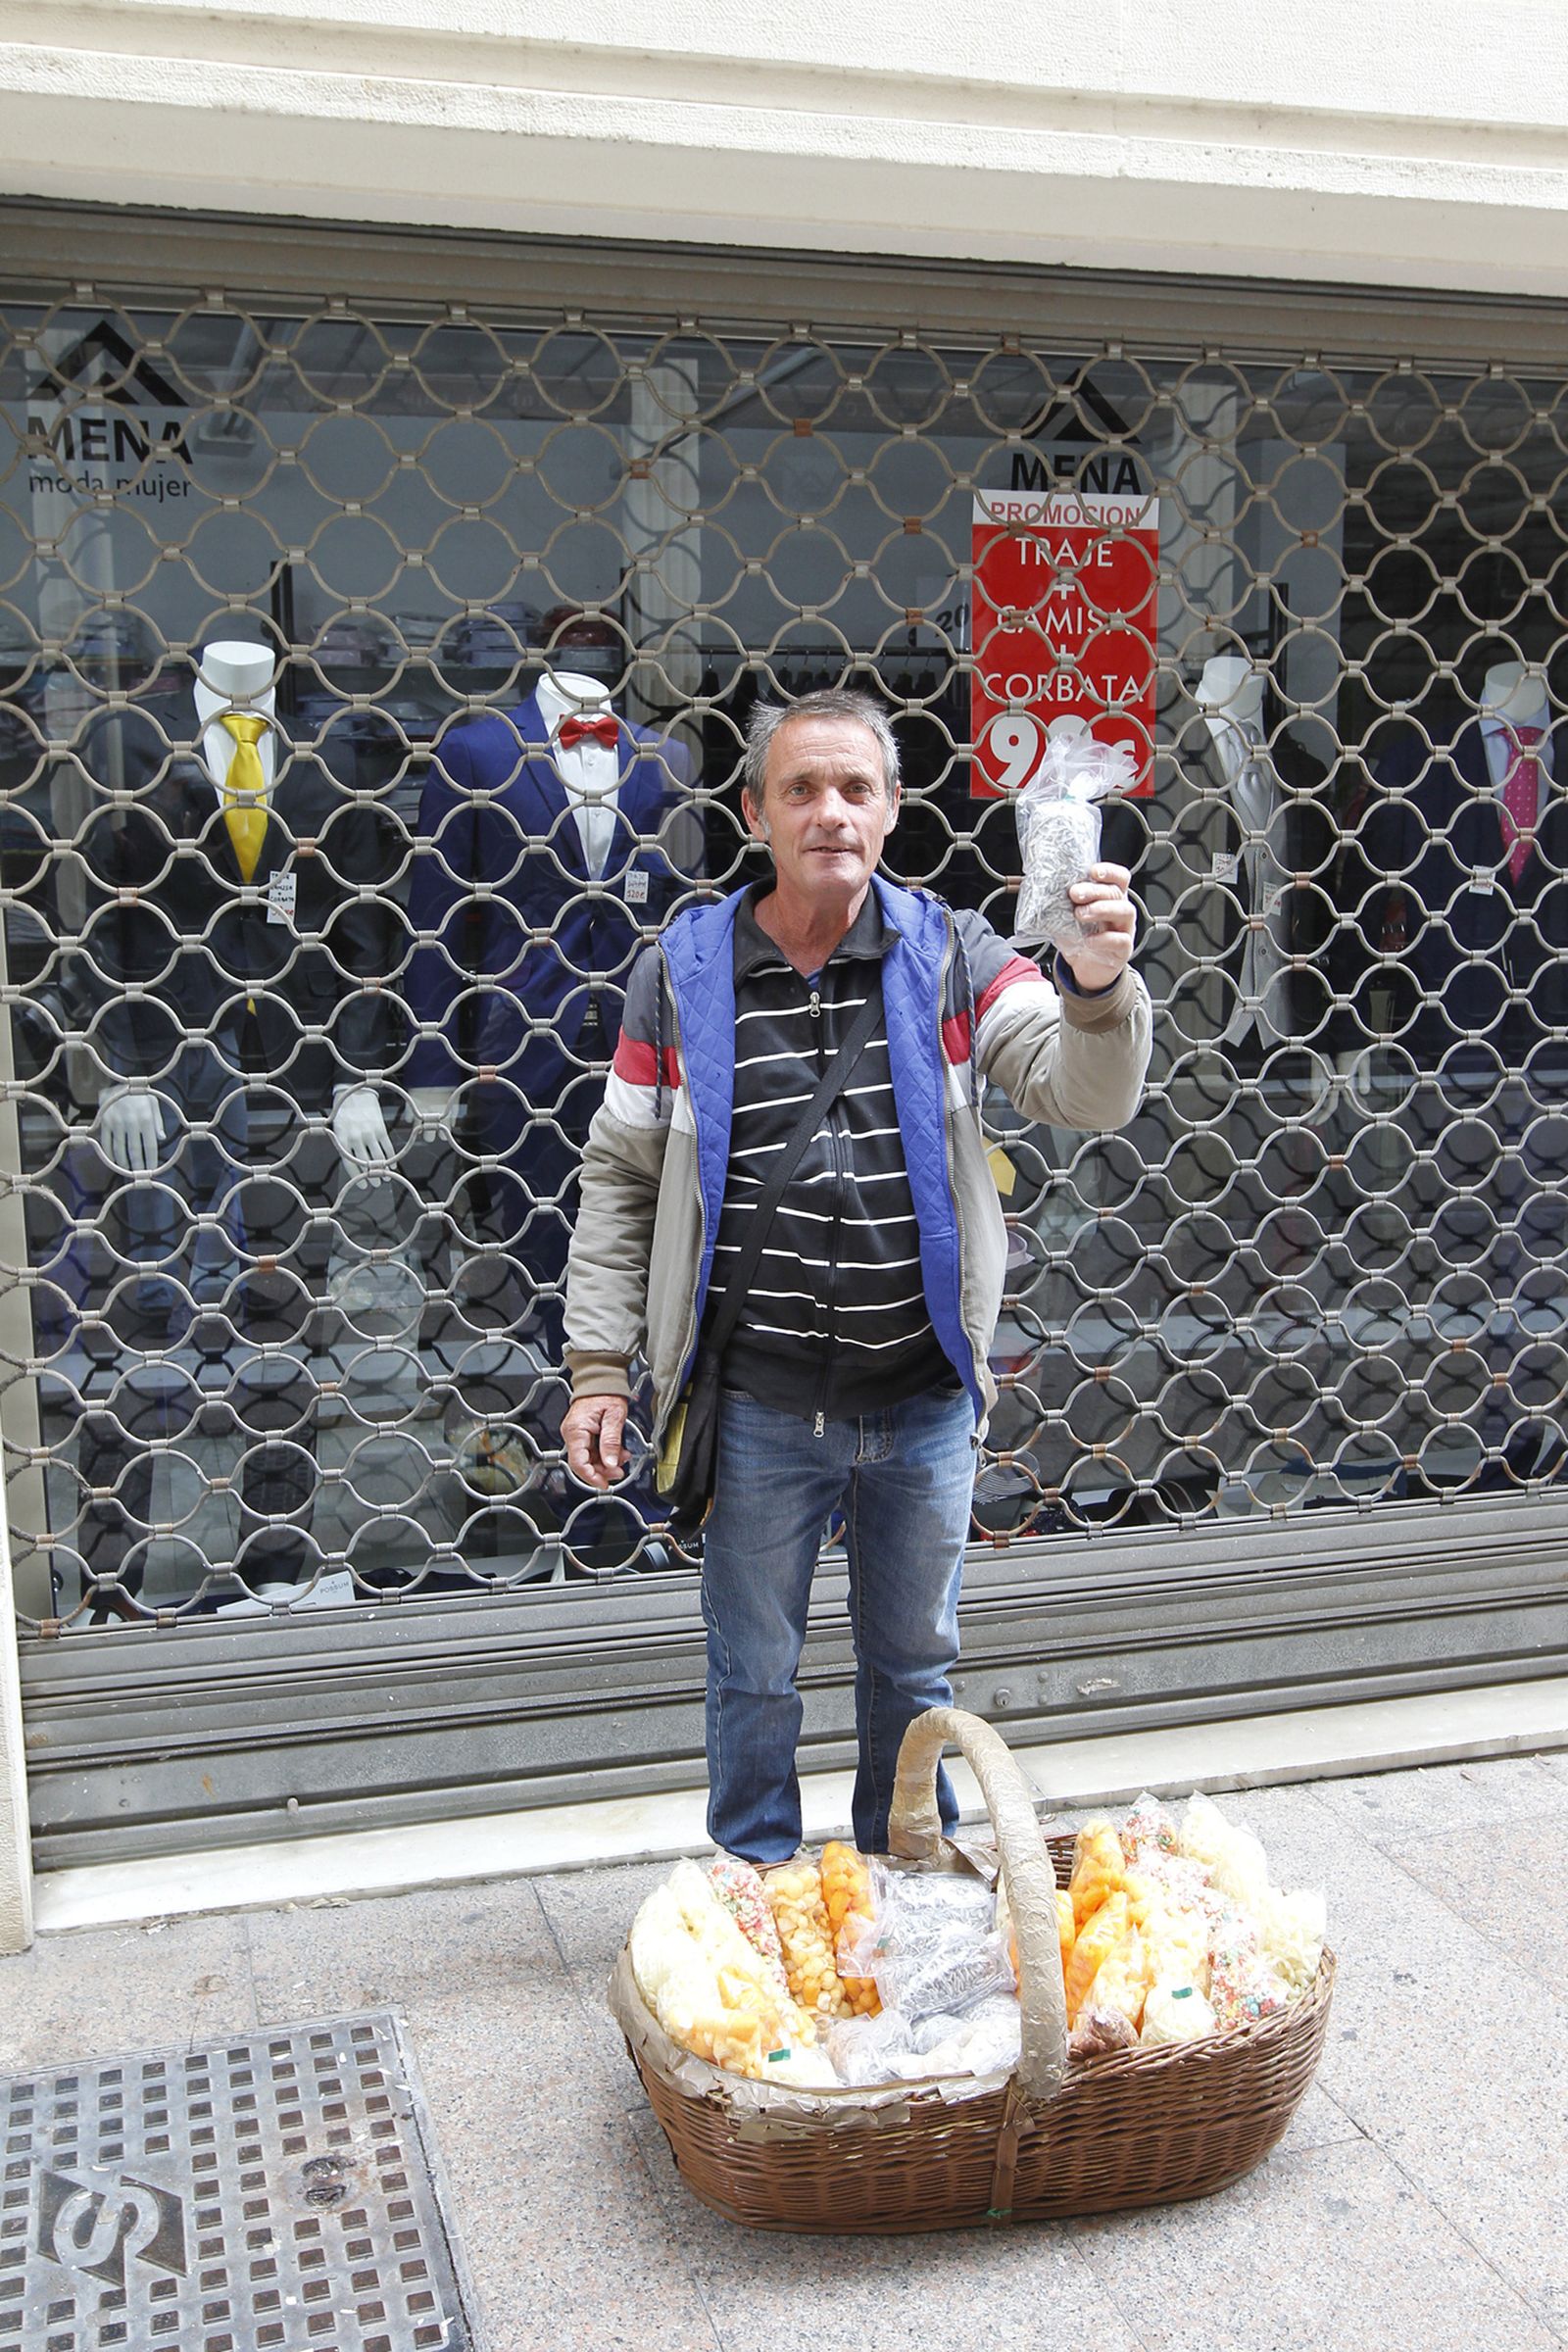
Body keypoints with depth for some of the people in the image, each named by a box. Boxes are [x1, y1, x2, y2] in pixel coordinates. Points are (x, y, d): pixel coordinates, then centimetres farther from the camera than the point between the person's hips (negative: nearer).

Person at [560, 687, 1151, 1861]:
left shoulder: (951, 954, -3)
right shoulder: (683, 971, -4)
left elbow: (1088, 1095, -14)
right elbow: (622, 1178, 2)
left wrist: (1099, 988, -35)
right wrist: (600, 1367, -2)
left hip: (925, 1408, 1)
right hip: (759, 1411, -1)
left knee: (915, 1671, 20)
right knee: (755, 1683, 15)